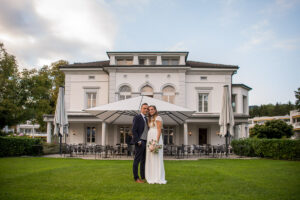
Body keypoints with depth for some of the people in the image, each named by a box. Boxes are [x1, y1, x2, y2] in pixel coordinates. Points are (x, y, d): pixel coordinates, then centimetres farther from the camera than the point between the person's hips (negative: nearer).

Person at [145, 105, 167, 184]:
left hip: (156, 138, -8)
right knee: (150, 158, 6)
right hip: (150, 138, 8)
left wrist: (157, 141, -21)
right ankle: (152, 177, 12)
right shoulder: (150, 119, 20)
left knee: (156, 158, -8)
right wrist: (149, 141, 11)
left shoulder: (158, 118, -5)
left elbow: (159, 130, -12)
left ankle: (158, 178, -4)